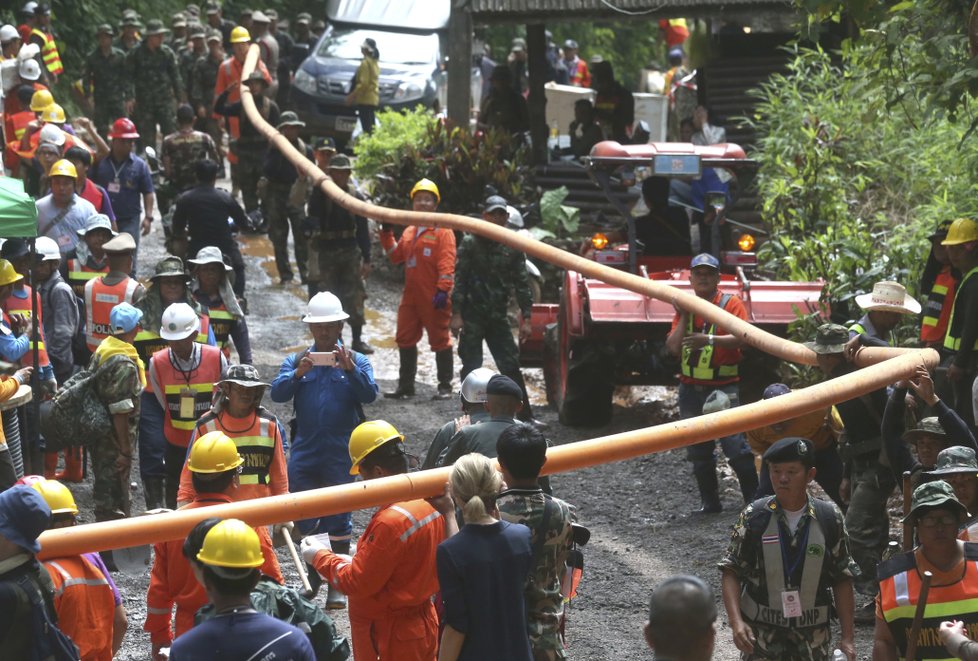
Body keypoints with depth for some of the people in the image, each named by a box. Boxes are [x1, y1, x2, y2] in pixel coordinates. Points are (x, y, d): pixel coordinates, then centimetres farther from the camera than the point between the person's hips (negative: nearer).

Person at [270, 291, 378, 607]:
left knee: (338, 518, 2)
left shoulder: (356, 361, 4)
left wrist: (350, 369, -27)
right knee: (302, 516, 4)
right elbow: (277, 392, -6)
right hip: (305, 450, 2)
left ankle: (337, 585, 10)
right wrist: (297, 373, -24)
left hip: (341, 453, -2)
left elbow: (370, 394, -11)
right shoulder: (297, 360, 8)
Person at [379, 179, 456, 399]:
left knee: (440, 340, 0)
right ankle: (406, 385, 19)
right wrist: (386, 234, 11)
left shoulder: (442, 231, -6)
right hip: (410, 296, 7)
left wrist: (443, 289, -22)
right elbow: (396, 256, 20)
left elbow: (447, 262, -14)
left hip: (434, 298, -7)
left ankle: (445, 386, 7)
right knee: (405, 339, 10)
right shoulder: (409, 231, 16)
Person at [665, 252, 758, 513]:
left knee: (735, 446, -12)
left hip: (724, 387, -5)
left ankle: (754, 499, -5)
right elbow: (673, 347, 3)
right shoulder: (684, 307, 12)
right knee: (699, 451, 8)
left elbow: (741, 338, -18)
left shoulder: (731, 304, -2)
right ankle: (710, 502, 15)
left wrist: (709, 340, -32)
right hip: (691, 389, 5)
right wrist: (683, 317, -8)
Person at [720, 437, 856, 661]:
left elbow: (841, 581, 3)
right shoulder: (754, 517, -6)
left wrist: (848, 637, -1)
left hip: (813, 635, 1)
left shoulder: (830, 519, -2)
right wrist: (736, 621, -20)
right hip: (761, 633, -1)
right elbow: (731, 572, -5)